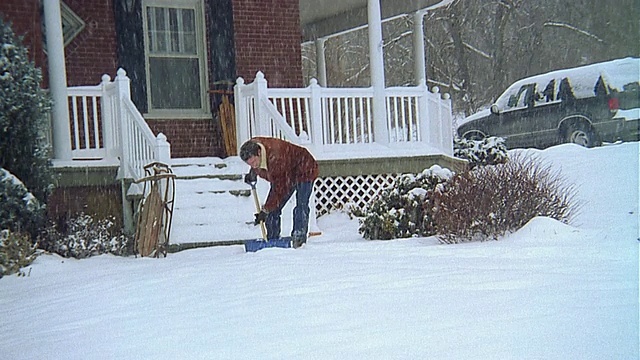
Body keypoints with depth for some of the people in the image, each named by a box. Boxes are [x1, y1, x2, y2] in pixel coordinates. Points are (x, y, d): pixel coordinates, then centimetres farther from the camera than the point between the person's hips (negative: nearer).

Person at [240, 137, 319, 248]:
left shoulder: (275, 158, -43)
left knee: (301, 205, -21)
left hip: (303, 170, -8)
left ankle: (299, 238, -19)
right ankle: (272, 240, 0)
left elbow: (279, 189, -37)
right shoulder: (252, 147, -19)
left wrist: (265, 210, -34)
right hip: (283, 175, 8)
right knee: (273, 208, -3)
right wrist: (253, 173, 1)